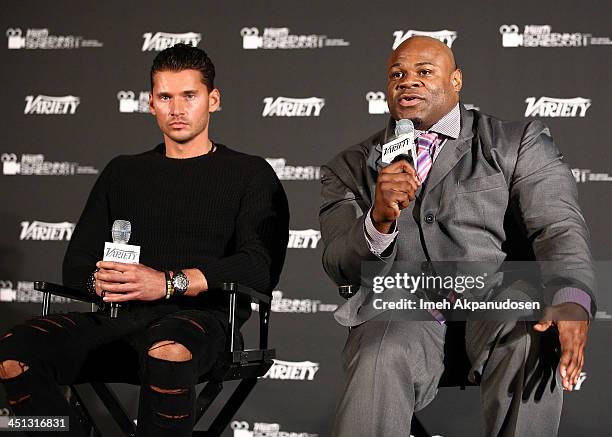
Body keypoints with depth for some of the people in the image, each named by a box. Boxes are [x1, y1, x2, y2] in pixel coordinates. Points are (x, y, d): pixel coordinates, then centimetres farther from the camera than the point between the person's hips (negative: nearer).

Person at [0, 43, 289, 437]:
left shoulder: (250, 175, 12)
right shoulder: (124, 173, 25)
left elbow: (261, 268, -4)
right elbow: (76, 263, 20)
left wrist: (169, 282, -17)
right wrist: (101, 281, -6)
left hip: (199, 315, -4)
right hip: (118, 316, 4)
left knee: (169, 351, -42)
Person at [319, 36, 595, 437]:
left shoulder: (520, 143, 13)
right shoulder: (351, 168, 17)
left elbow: (558, 227, -2)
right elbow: (343, 270, 7)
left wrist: (572, 300, -24)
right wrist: (379, 219, -16)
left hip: (496, 299, 0)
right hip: (401, 309, 0)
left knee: (533, 341, -34)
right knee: (380, 360, -34)